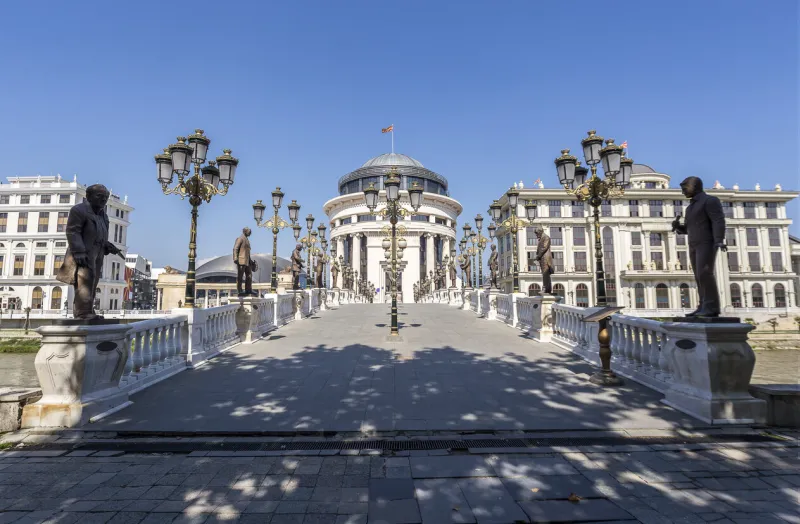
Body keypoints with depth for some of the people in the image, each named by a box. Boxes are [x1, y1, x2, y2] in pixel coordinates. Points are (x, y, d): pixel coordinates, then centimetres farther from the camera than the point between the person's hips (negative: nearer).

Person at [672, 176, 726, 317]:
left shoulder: (710, 200, -3)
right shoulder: (691, 207, 24)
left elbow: (719, 221, -15)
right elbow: (687, 229, 24)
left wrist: (719, 240, -28)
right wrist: (677, 226, 3)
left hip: (707, 243, -8)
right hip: (694, 246, 9)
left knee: (704, 274, -18)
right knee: (700, 277, 2)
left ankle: (712, 308, -18)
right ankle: (704, 307, -1)